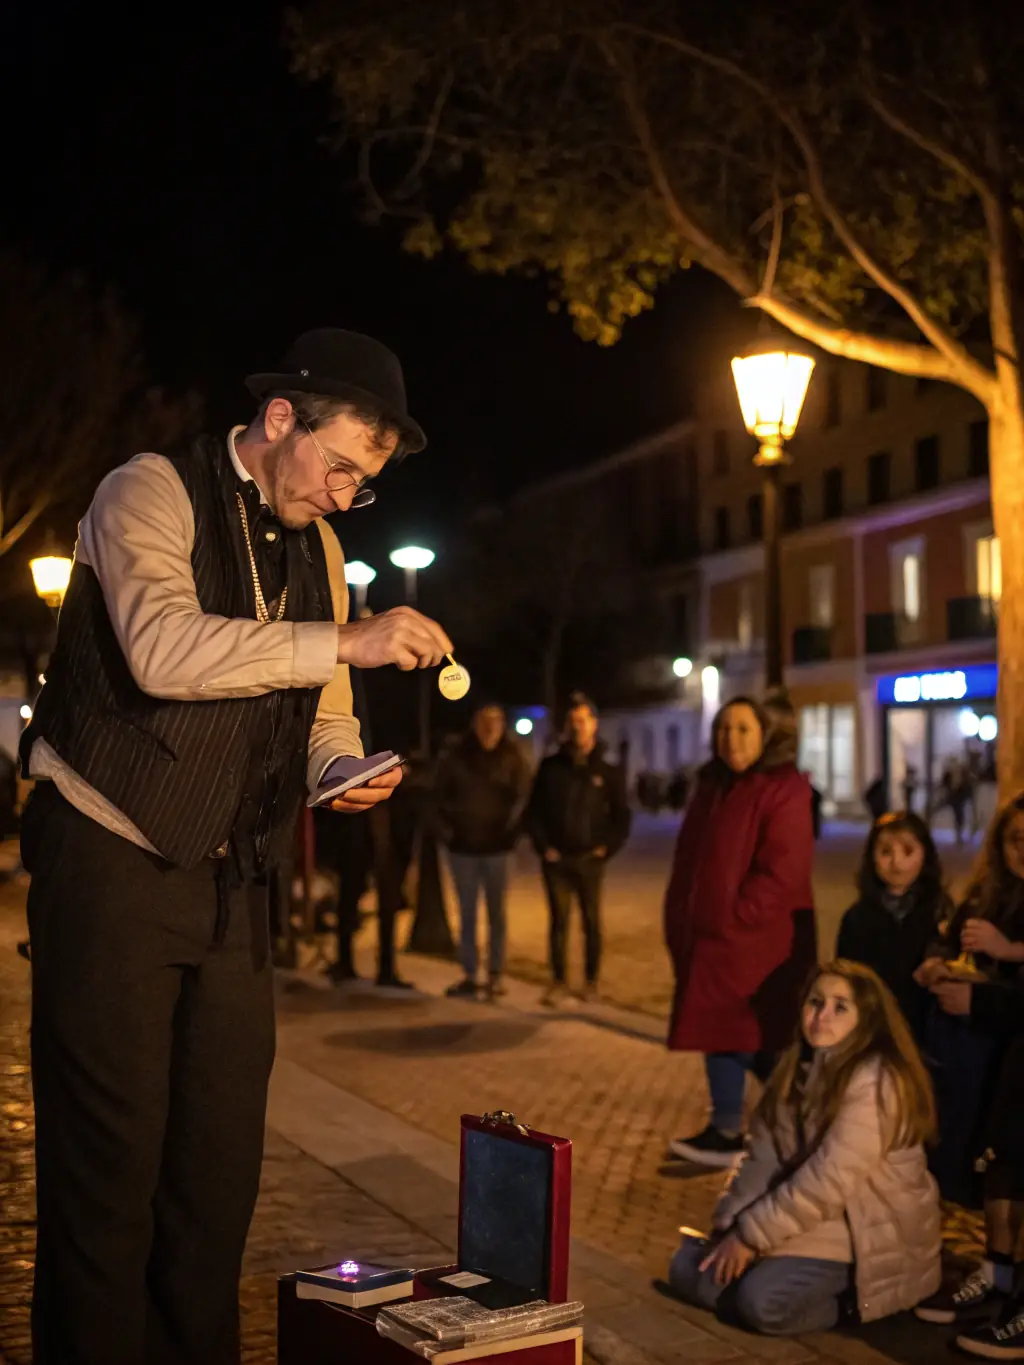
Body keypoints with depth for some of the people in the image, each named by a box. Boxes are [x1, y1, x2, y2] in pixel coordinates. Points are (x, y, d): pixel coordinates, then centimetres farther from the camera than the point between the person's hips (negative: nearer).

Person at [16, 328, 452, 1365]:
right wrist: (344, 642, -28)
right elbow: (163, 648, -26)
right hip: (111, 864, -7)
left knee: (221, 1163, 10)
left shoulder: (318, 546, 15)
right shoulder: (150, 493, -7)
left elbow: (323, 712, 18)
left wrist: (344, 769, -4)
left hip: (229, 880, 7)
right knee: (108, 1163, -3)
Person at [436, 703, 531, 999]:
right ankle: (469, 975, 14)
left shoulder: (511, 757, -3)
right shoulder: (456, 756, 0)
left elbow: (522, 797, -2)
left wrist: (510, 830, -11)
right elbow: (442, 795, 7)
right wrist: (446, 828, -1)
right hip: (463, 846, 2)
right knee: (467, 913, 8)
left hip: (496, 846, -1)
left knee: (496, 914, 5)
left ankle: (495, 976, 11)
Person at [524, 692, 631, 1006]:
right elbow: (533, 811, 5)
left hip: (590, 859, 0)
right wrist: (543, 846, -4)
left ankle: (591, 980, 17)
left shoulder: (607, 771, 2)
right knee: (558, 921, 3)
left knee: (591, 921, 7)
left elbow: (621, 815, 6)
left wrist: (608, 848, -4)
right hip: (556, 859, 0)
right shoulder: (551, 767, 2)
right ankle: (558, 981, 10)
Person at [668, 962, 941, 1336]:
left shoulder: (875, 1082, -22)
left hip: (867, 1232, -8)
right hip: (811, 1218, 8)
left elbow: (830, 1181, -26)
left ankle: (852, 1299, -2)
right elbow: (763, 1158, 3)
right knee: (688, 1269, -3)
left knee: (763, 1301, -29)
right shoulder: (798, 1067, 6)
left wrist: (751, 1234, -21)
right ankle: (823, 1286, 6)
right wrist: (730, 1222, -10)